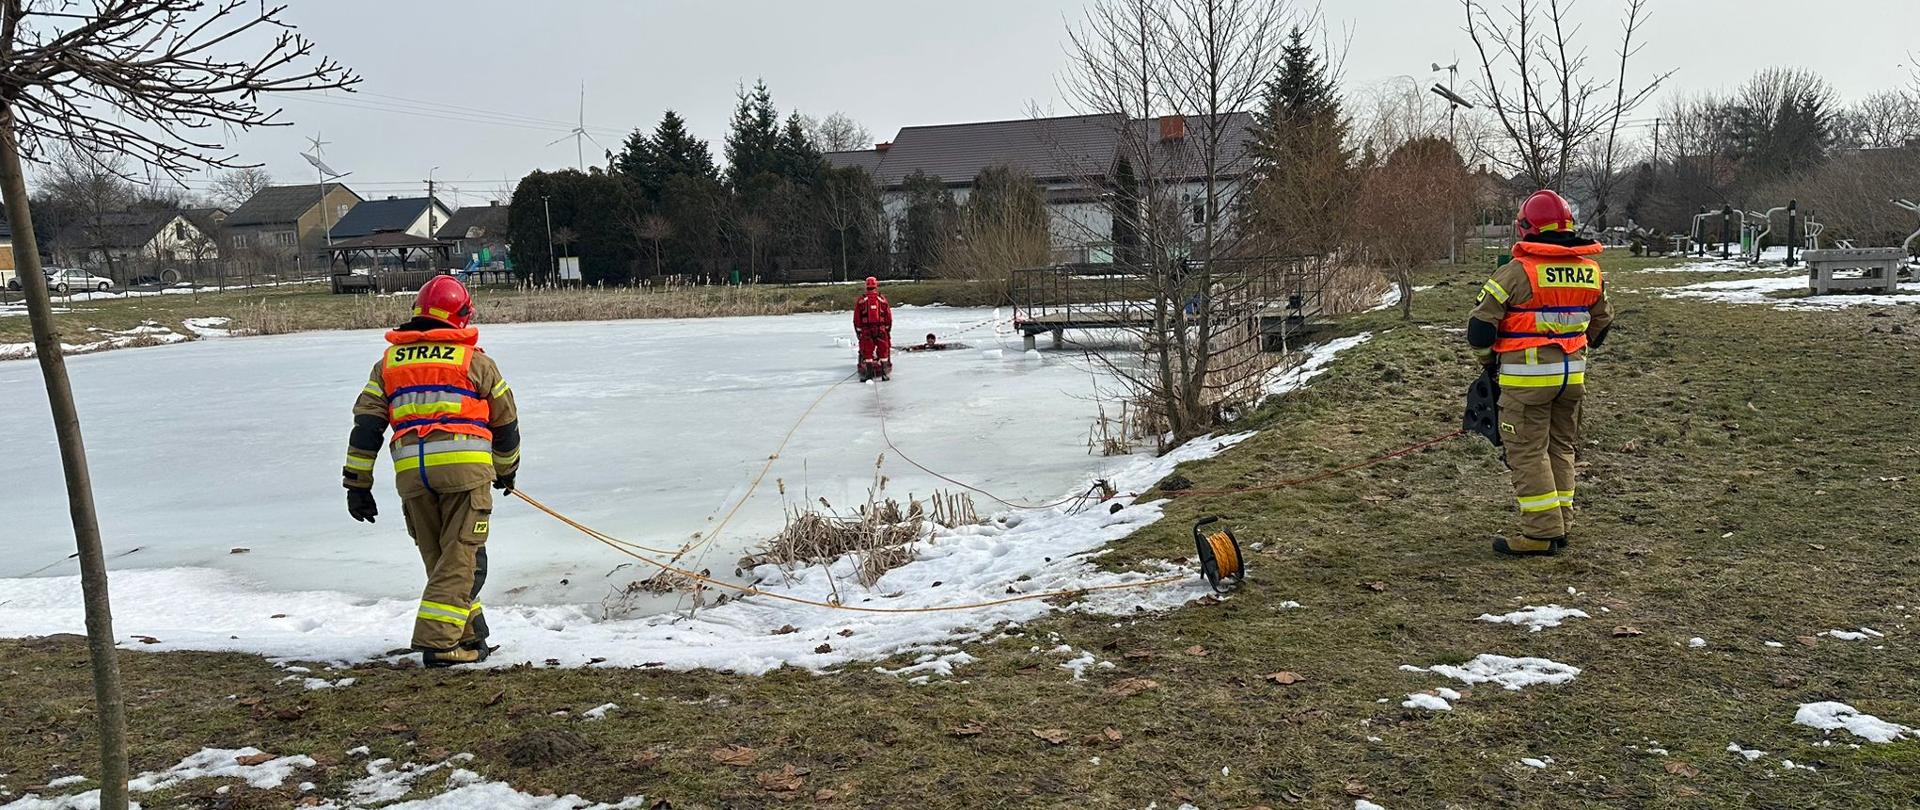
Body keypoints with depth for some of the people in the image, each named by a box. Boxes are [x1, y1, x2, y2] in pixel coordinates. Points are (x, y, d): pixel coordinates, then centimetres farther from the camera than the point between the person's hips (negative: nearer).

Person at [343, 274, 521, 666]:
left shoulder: (389, 361, 18)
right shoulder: (473, 359, 8)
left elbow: (366, 424, 11)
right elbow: (505, 420, 16)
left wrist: (358, 484, 14)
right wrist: (507, 469, 31)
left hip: (411, 472, 4)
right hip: (465, 468, -4)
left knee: (439, 560, 16)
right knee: (461, 559, -1)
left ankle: (469, 637, 23)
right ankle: (437, 641, -9)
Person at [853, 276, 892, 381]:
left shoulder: (861, 300, -1)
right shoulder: (882, 299, 1)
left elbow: (856, 318, 1)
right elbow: (889, 317, 5)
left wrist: (858, 331, 9)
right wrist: (888, 329, 16)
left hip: (866, 330, 0)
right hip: (881, 329, 0)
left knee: (867, 351, 5)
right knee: (883, 350, 7)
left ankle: (868, 373, 1)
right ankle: (884, 373, 6)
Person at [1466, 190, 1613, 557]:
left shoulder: (1516, 273, -14)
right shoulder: (1591, 272, 5)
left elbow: (1480, 326, -14)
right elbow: (1601, 322, 18)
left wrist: (1488, 358, 4)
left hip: (1526, 378, -6)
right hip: (1573, 375, 6)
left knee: (1528, 452, 0)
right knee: (1561, 447, 17)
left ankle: (1542, 531, -1)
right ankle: (1561, 526, 22)